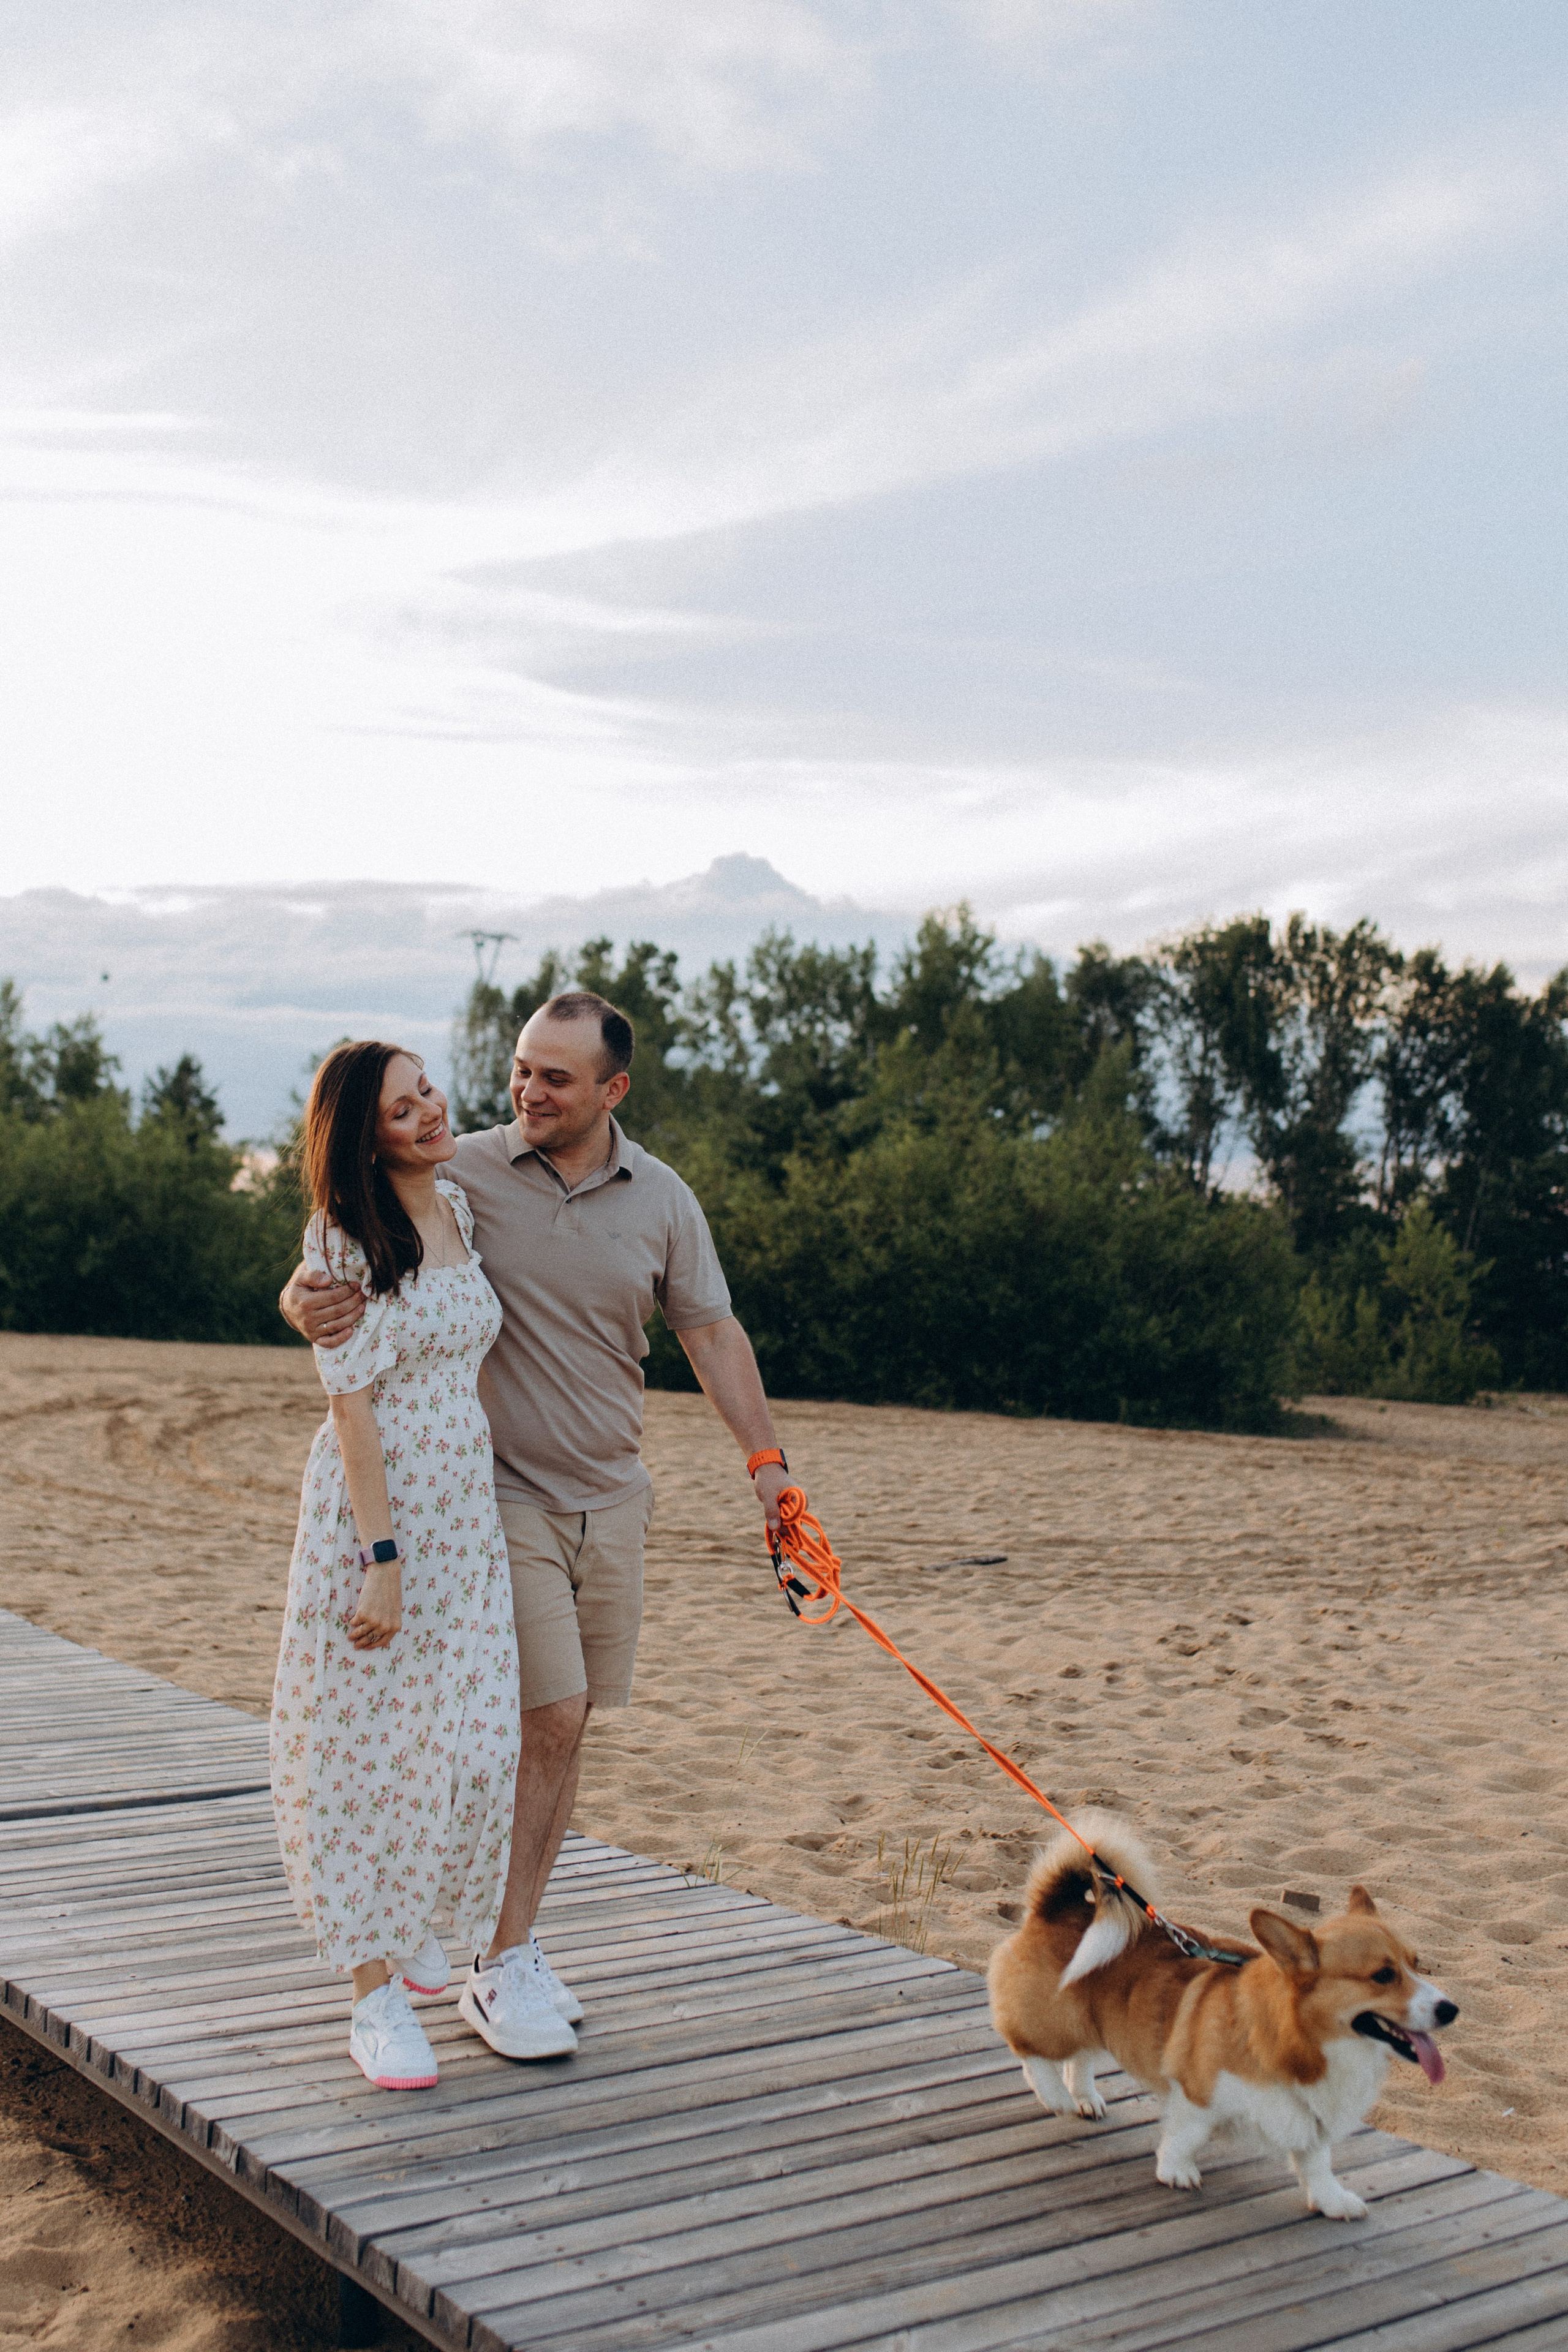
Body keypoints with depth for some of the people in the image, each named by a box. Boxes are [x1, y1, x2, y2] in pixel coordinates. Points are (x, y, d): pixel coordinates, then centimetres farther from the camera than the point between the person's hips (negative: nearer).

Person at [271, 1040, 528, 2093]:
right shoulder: (348, 1238, -11)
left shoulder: (462, 1208, 8)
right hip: (375, 1503, -6)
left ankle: (410, 1914, 35)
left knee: (471, 1732, 6)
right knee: (370, 1741, 1)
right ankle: (377, 1996, 12)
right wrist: (381, 1559, -18)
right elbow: (353, 1404, -14)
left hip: (470, 1500, 6)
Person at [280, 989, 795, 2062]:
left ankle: (519, 1940, 24)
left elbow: (713, 1334, 5)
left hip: (612, 1497, 4)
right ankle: (502, 1966, 5)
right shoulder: (460, 1174, -8)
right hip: (502, 1497, -4)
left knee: (566, 1724, 10)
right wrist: (311, 1304, -31)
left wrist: (767, 1460, -2)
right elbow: (333, 1278, -7)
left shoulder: (662, 1199, 1)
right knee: (548, 1717, -9)